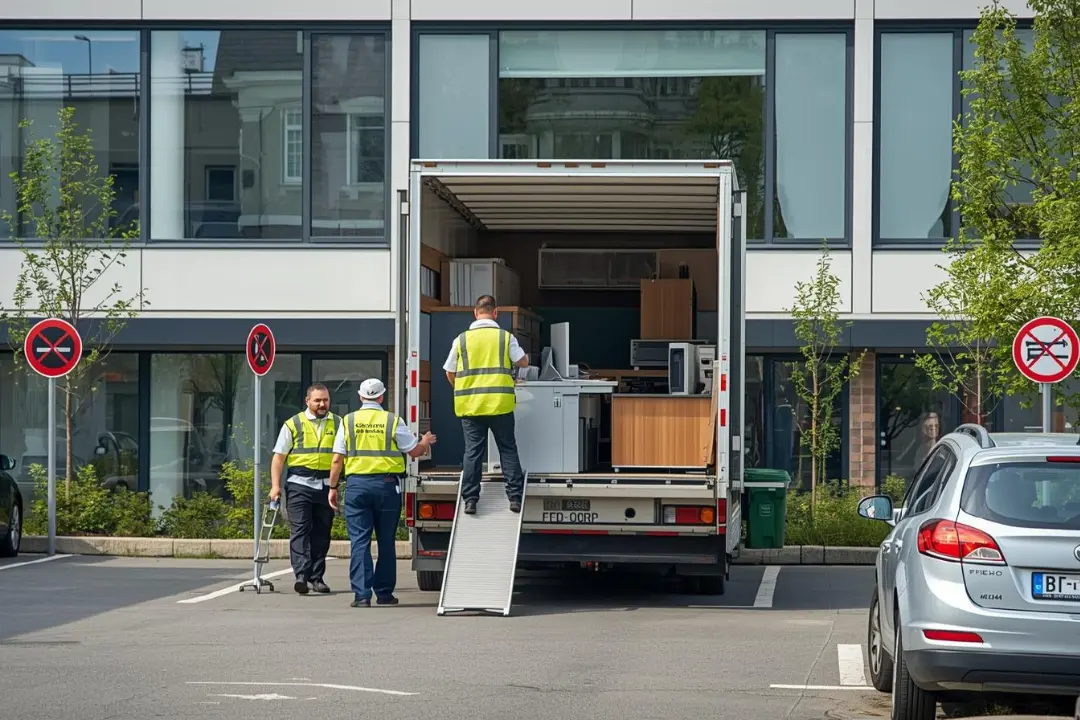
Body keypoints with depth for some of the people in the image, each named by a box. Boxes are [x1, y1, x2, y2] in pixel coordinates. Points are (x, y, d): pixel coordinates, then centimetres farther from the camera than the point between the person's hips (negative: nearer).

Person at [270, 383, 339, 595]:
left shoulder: (338, 424, 11)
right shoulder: (293, 424, 5)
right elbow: (279, 457, 4)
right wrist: (275, 486, -5)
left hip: (326, 486, 3)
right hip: (299, 484, -2)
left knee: (321, 533, 7)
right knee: (299, 530, -11)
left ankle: (316, 577, 14)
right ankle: (301, 575, -19)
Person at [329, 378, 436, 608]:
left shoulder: (348, 421, 2)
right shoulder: (393, 421, 0)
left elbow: (337, 460, 1)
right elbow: (414, 451, 6)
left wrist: (333, 487, 11)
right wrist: (426, 442, 28)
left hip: (357, 484, 0)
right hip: (387, 485, 0)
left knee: (359, 541, 0)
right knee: (386, 541, 10)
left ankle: (361, 594, -8)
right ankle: (384, 592, 14)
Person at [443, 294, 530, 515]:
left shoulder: (462, 339, 3)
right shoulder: (505, 337, -2)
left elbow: (450, 373, 10)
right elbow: (523, 362, 6)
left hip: (470, 405, 1)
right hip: (500, 404, -1)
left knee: (472, 451, 4)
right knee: (508, 450, 6)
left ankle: (470, 499, 0)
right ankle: (515, 497, 3)